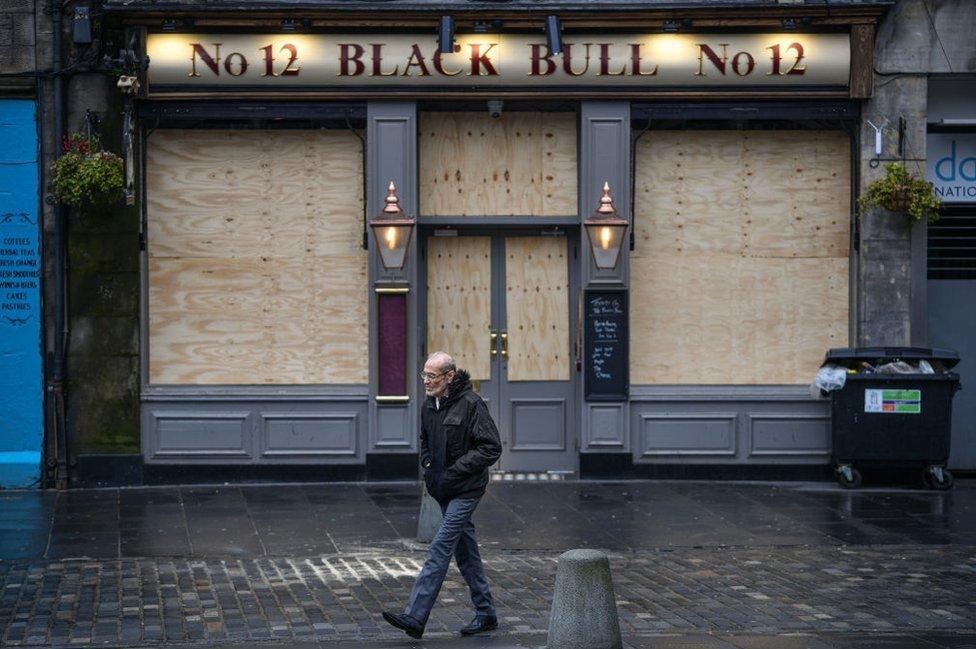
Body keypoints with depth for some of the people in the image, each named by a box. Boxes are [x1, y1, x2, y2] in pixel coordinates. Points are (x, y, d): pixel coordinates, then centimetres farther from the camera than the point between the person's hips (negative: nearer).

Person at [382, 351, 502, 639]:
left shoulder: (471, 404, -15)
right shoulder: (429, 406, 9)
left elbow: (491, 448, -17)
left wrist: (453, 471, -19)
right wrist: (428, 467, 6)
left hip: (465, 491, -8)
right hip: (444, 491, 8)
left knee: (440, 548, -14)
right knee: (465, 552, 13)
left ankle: (414, 617, -18)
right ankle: (486, 614, 23)